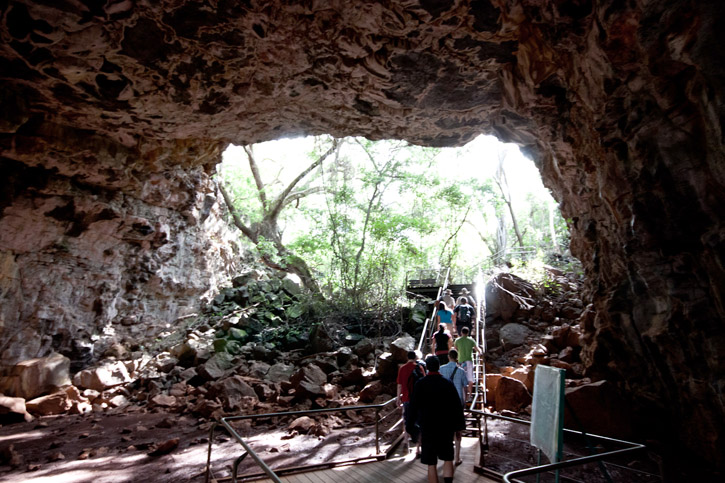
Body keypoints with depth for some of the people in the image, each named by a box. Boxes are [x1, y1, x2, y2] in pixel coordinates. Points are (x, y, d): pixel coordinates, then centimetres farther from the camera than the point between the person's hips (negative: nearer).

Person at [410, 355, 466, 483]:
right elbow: (457, 406, -5)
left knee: (431, 464, 8)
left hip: (427, 427, -2)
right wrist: (459, 425, 6)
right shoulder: (448, 384, -7)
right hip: (446, 426, 2)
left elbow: (413, 407, -6)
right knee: (448, 458, 19)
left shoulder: (420, 384, -11)